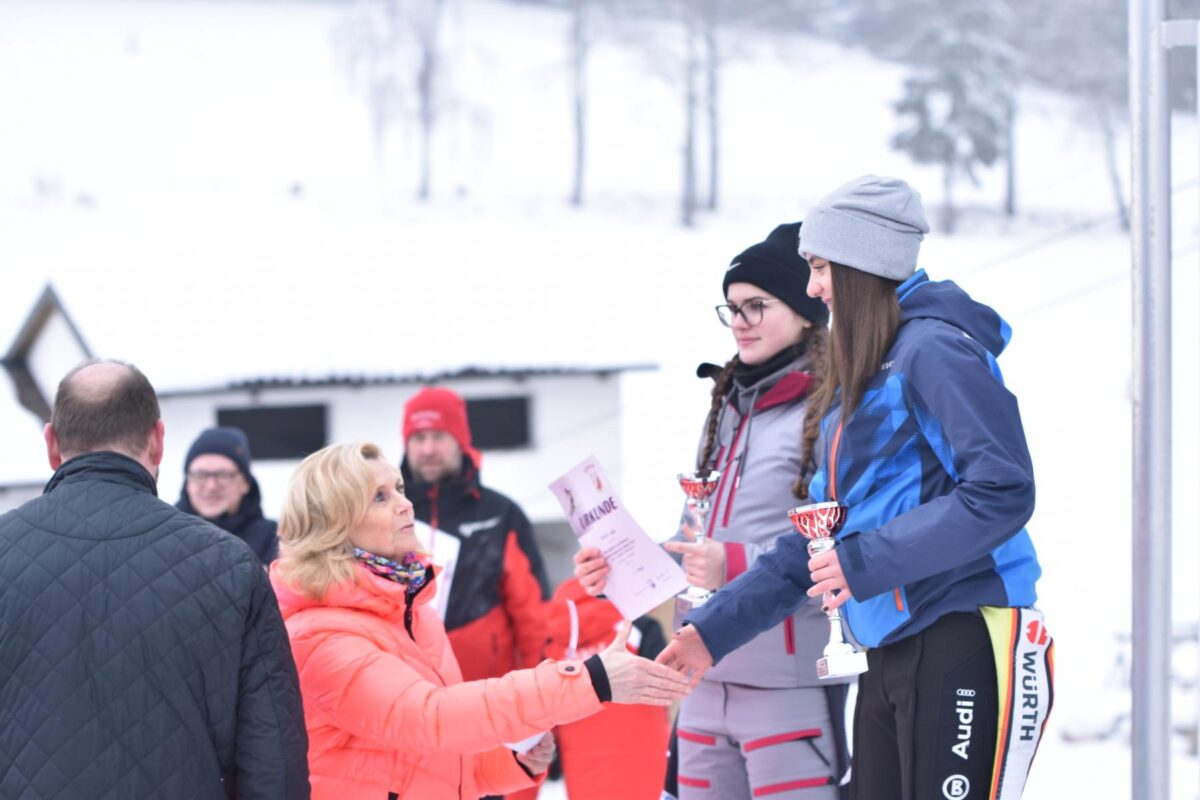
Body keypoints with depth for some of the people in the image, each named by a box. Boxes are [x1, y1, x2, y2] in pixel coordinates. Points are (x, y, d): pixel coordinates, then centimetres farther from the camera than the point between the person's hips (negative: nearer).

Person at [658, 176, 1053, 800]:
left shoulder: (934, 350, -8)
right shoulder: (854, 383, 20)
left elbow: (1001, 492, -18)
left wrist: (869, 560, -18)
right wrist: (714, 630, 17)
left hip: (966, 647, -9)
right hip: (888, 655, 9)